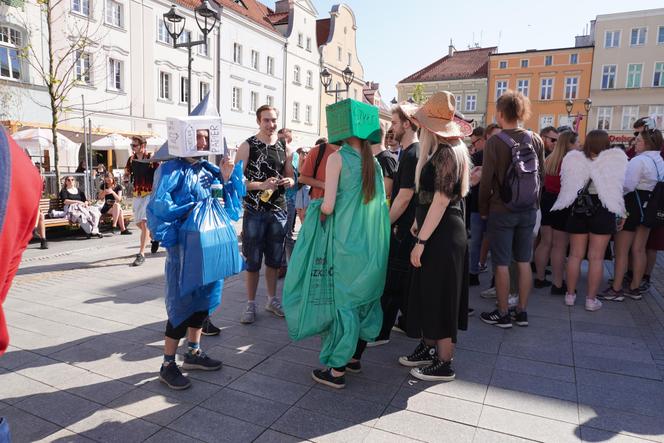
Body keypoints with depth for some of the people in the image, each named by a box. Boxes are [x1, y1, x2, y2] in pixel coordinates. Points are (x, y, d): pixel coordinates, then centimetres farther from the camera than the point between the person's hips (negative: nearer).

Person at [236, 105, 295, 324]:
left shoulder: (284, 145, 8)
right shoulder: (248, 146, -5)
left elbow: (291, 176, 16)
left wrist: (289, 181, -8)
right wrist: (261, 185, -24)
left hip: (278, 210, 4)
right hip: (255, 211, -4)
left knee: (274, 259, 14)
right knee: (253, 260, 4)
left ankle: (272, 300, 29)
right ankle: (251, 304, 17)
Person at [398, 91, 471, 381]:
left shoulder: (446, 153, -17)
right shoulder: (441, 150, 12)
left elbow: (441, 200, -22)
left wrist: (421, 241, -21)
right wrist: (418, 222, 17)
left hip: (443, 235, -10)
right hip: (436, 231, 10)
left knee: (439, 297, 0)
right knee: (428, 294, 17)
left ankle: (444, 364, 14)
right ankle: (428, 348, 32)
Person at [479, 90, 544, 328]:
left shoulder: (494, 142, -13)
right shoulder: (535, 140, 2)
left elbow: (486, 181, -12)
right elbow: (540, 175, 7)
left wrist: (483, 209, 1)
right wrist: (533, 202, 17)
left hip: (502, 210, -5)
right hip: (528, 210, 5)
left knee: (502, 264, 4)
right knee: (524, 262, 13)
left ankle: (503, 314, 14)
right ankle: (522, 311, 24)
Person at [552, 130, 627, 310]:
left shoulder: (574, 159, -1)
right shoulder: (615, 159, -5)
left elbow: (566, 186, -1)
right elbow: (621, 189, -3)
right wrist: (622, 214, 4)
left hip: (578, 210, 2)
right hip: (602, 211, -2)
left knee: (575, 255, 9)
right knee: (596, 257, 3)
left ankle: (570, 295, 16)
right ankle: (591, 299, 9)